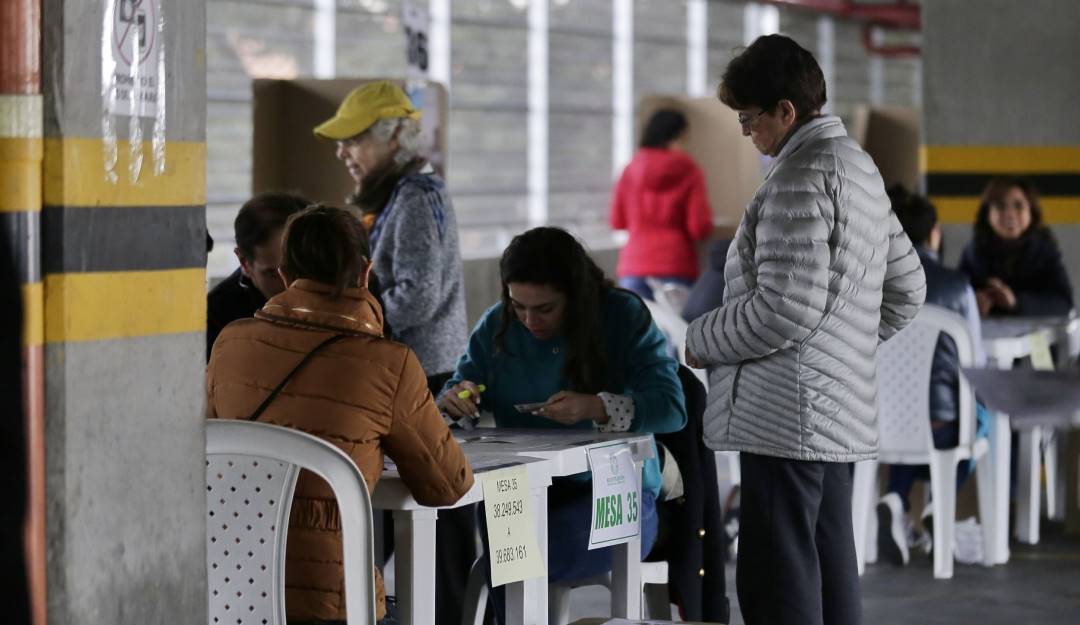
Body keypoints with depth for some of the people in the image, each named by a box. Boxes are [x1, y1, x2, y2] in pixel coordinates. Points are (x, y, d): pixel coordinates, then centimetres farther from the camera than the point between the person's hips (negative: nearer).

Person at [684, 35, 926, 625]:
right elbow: (907, 287, 24)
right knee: (830, 574, 12)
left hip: (786, 413, -10)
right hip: (839, 410, 10)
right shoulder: (858, 165, 17)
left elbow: (786, 308, -20)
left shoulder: (802, 175, -14)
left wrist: (701, 339, -6)